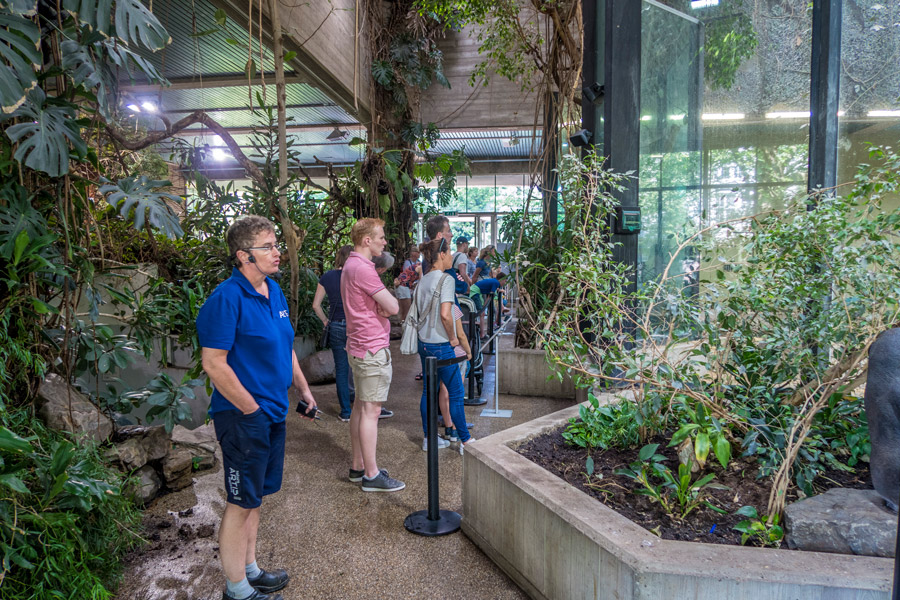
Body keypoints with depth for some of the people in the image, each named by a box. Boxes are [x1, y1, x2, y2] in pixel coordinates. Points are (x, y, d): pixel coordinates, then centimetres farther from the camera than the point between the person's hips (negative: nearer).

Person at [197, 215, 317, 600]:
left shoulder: (274, 290, 7)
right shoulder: (227, 298, -19)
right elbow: (213, 363, -22)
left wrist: (303, 388, 15)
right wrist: (251, 410, -17)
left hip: (273, 412, 9)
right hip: (243, 417, -8)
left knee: (254, 496, 20)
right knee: (241, 502, 5)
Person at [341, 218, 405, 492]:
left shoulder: (351, 265, 15)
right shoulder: (362, 268, -19)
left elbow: (382, 305, 16)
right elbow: (393, 307, -21)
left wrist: (382, 305, -4)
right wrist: (389, 300, -1)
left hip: (359, 346, 11)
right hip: (373, 348, -11)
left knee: (360, 406, 15)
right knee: (371, 410, -5)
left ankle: (358, 466, 25)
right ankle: (371, 475, 3)